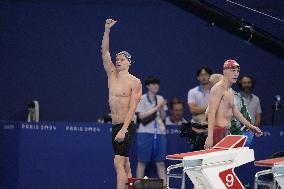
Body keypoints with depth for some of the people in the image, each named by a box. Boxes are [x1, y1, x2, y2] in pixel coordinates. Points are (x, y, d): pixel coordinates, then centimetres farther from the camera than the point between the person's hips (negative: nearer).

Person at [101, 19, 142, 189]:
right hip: (115, 125, 7)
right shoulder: (112, 75, 11)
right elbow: (105, 52, 5)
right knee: (125, 164, 10)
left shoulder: (134, 82, -7)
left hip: (127, 126, -7)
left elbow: (132, 108, -13)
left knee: (119, 161, -17)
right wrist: (107, 30, -4)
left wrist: (123, 129, -22)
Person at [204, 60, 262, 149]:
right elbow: (211, 113, -18)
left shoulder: (230, 91, 21)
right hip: (218, 131, -9)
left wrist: (251, 127, 36)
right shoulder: (218, 88, -9)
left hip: (226, 132, 9)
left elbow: (235, 112, 32)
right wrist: (210, 137, -26)